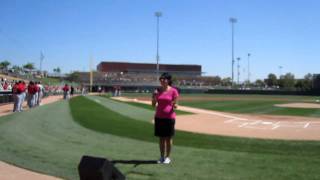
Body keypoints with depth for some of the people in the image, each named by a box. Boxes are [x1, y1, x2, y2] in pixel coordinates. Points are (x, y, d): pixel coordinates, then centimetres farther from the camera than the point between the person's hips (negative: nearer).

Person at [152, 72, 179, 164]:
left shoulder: (173, 91, -6)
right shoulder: (157, 90, 5)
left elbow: (175, 105, -2)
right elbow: (153, 105, 7)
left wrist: (175, 106, -24)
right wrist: (154, 98, -12)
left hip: (169, 117, -4)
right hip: (159, 117, 4)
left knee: (168, 137, 4)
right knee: (161, 137, 10)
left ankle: (167, 157, 16)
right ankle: (162, 156, 21)